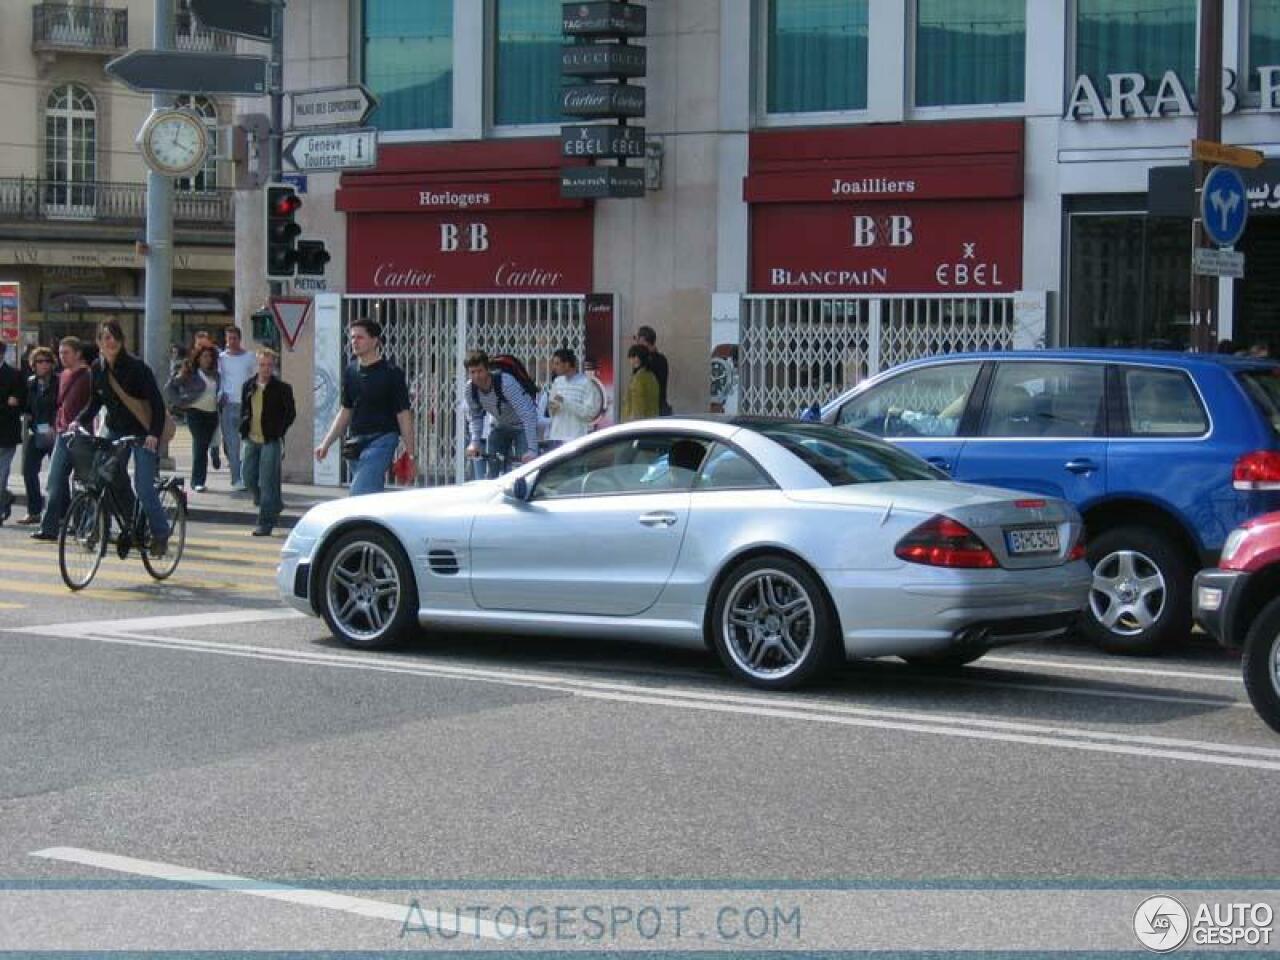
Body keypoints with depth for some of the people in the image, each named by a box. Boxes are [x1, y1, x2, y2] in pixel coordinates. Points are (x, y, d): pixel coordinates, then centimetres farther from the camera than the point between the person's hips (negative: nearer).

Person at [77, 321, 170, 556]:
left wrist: (154, 434, -28)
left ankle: (161, 535, 1)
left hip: (143, 432, -6)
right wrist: (79, 421, -7)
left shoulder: (136, 367, -16)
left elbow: (157, 402, -18)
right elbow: (95, 403, 10)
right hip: (116, 431, 6)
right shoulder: (98, 368, 1)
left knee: (143, 487, -12)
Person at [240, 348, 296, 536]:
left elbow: (290, 413, -3)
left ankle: (265, 523, -4)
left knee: (267, 482, -7)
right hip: (252, 440, 6)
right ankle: (275, 506, 32)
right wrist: (243, 429, 8)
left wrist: (279, 432, -10)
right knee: (249, 478, 10)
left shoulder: (281, 388, -5)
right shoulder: (249, 387, 10)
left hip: (271, 441, -6)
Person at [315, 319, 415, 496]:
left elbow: (403, 415, -5)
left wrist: (410, 454, -8)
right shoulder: (350, 372, 12)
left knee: (359, 496, -19)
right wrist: (326, 443, 15)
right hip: (357, 442, 6)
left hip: (381, 440, -6)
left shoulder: (391, 373, -5)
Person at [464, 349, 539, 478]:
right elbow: (474, 416, -1)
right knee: (492, 470, -1)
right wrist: (474, 441, -19)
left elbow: (528, 416, -40)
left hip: (522, 426, -5)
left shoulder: (506, 382, -37)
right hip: (499, 426, 5)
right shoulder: (470, 388, -19)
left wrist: (532, 450, -46)